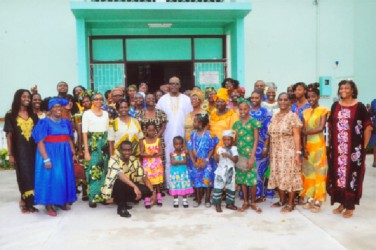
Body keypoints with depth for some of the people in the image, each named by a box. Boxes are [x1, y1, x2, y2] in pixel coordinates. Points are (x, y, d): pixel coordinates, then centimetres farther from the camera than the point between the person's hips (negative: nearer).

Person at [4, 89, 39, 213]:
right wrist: (10, 154, -7)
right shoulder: (11, 115, -1)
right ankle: (27, 203, 10)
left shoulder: (33, 115, 10)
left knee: (32, 175, 5)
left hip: (32, 149, 4)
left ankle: (25, 201, 20)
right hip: (19, 150, -4)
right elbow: (9, 136, -3)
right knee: (24, 175, -1)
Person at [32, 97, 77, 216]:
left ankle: (62, 201, 24)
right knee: (50, 177, -4)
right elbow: (40, 142, -13)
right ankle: (49, 205, 6)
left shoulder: (66, 122, 8)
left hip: (64, 154, 6)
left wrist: (73, 153, 7)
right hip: (50, 154, -5)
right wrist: (46, 159, -20)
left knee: (64, 177, 10)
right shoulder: (45, 122, -8)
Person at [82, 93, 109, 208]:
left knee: (103, 169, 8)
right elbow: (84, 133, -6)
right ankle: (92, 197, 1)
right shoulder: (87, 113, -2)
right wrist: (86, 151, -12)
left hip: (104, 144, 4)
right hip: (92, 144, -4)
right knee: (93, 170, -6)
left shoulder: (106, 113, 11)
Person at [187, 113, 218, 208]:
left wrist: (206, 161, -14)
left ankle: (207, 200, 17)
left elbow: (212, 149, -8)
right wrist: (194, 162, -9)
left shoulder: (209, 134, -10)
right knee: (197, 181, 9)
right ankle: (198, 200, 22)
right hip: (196, 162, 3)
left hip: (206, 163, -3)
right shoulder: (193, 134, 0)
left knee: (207, 181, 2)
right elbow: (190, 149, 0)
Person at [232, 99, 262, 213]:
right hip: (239, 155, 4)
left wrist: (252, 157, -12)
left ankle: (253, 202, 13)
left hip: (249, 154, -4)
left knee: (252, 179, -3)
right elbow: (235, 140, 12)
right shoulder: (237, 123, 9)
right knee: (242, 179, 8)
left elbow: (256, 140, -6)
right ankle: (245, 202, 19)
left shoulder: (253, 122, -4)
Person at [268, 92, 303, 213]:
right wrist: (269, 151, 10)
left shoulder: (293, 116, -7)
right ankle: (282, 200, 26)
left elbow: (296, 136, -12)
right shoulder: (274, 117, 11)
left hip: (288, 152, -6)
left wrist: (298, 153, -17)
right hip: (276, 152, 6)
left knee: (289, 176, 0)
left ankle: (290, 203, 10)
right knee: (278, 176, 11)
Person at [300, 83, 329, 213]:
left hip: (318, 145, -5)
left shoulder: (323, 110, -3)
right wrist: (304, 147, -5)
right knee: (308, 172, 8)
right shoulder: (305, 112, 10)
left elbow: (321, 128, -14)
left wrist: (307, 132, -6)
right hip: (308, 145, 5)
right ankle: (310, 199, 17)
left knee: (318, 172, 0)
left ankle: (317, 201, 6)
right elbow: (304, 132, 4)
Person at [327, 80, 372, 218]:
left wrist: (363, 147, -5)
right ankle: (342, 202, 23)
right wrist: (330, 143, 8)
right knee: (337, 175, 8)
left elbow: (368, 128, -3)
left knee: (351, 175, 1)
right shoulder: (335, 106, 7)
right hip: (337, 148, 4)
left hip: (353, 148, -4)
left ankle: (350, 206, 13)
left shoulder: (359, 107, -5)